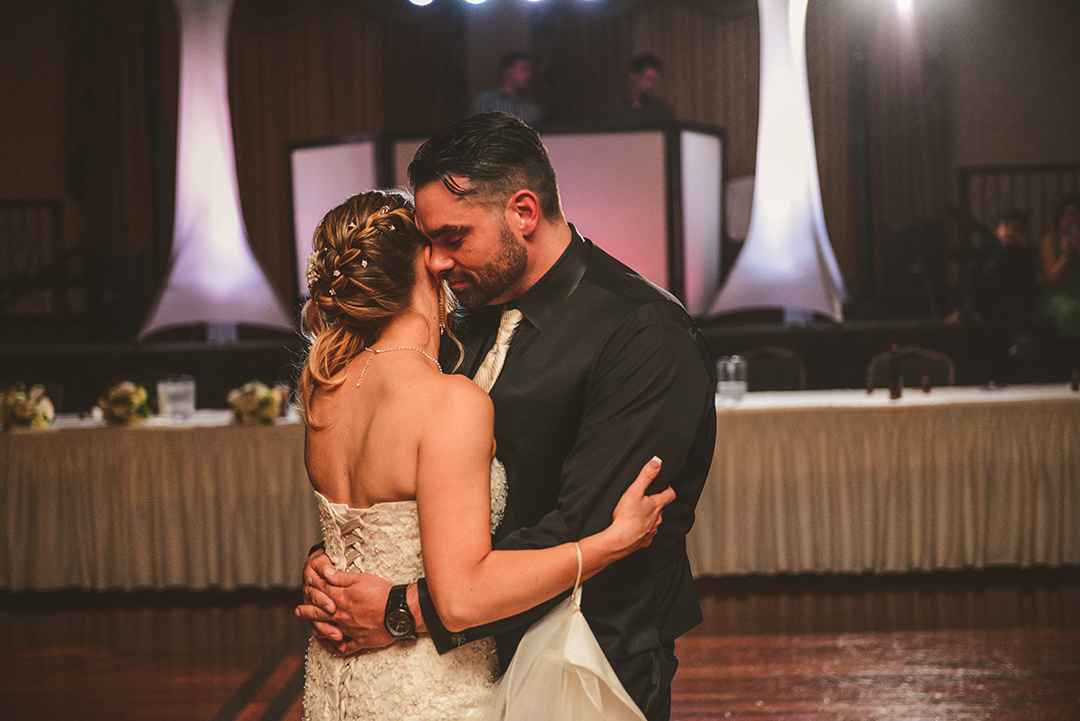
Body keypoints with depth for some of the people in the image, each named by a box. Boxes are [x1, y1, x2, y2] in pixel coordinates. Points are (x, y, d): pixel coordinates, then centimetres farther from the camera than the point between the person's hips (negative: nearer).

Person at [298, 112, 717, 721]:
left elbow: (582, 532, -27)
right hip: (482, 659, 7)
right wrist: (327, 560, -11)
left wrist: (408, 610, -27)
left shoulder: (647, 338, -20)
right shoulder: (480, 317, 5)